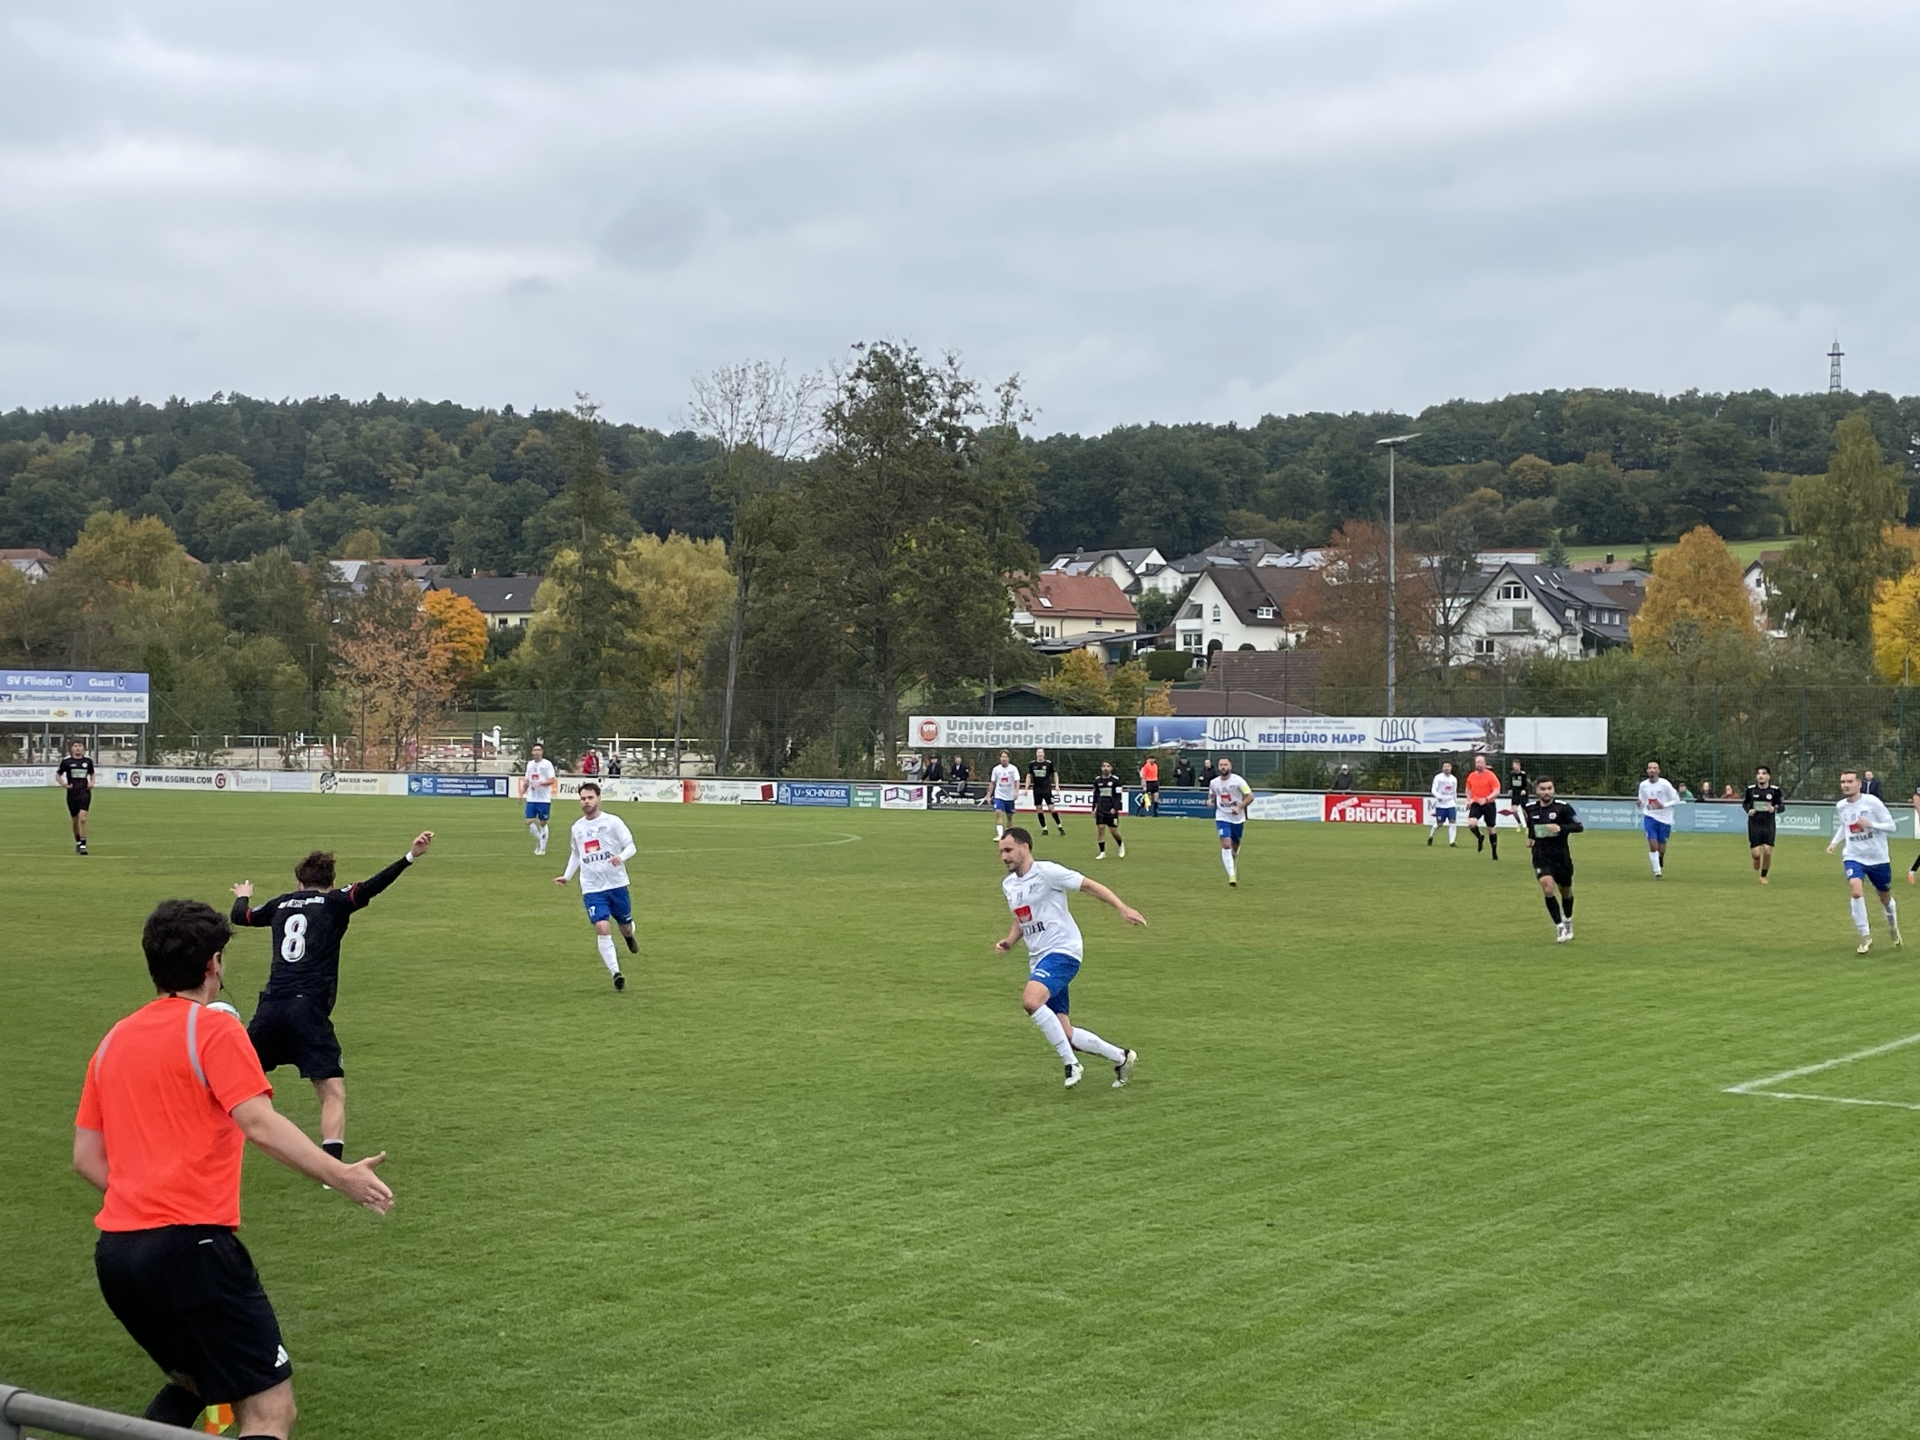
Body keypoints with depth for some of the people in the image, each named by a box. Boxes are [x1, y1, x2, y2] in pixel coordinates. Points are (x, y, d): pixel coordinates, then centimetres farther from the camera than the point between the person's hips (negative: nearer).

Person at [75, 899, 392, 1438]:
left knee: (191, 1381, 29)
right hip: (192, 1246, -8)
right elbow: (260, 1123, -19)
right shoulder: (214, 1029, -4)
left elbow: (86, 1158, 17)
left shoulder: (114, 1040, 15)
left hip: (115, 1251, 8)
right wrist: (341, 1175, -23)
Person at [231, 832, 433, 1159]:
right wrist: (410, 857, -22)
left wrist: (243, 896, 58)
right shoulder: (334, 902, 6)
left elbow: (239, 916, 35)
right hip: (308, 1010, -5)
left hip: (270, 1009, 5)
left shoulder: (282, 904, 19)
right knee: (333, 1093, -5)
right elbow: (369, 888, -12)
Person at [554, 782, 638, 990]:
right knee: (602, 929, -16)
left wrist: (621, 857, -28)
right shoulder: (577, 827, 8)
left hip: (617, 885, -2)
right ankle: (615, 973, -13)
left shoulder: (613, 822, -6)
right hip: (592, 888, 2)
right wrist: (567, 876, 13)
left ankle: (629, 936, 52)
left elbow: (631, 846, -7)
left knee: (625, 925, 13)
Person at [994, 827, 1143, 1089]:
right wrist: (1010, 940, 8)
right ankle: (1121, 1058, 22)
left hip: (1062, 951, -8)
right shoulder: (1008, 884, 14)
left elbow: (1090, 885, -9)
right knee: (1065, 1035, 3)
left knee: (1030, 1001, -32)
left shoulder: (1046, 872, -9)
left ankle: (1071, 1064, -21)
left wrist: (1122, 907, -20)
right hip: (1038, 959, 8)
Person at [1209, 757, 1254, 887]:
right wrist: (1210, 801, -4)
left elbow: (1250, 796, -11)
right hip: (1222, 818, 0)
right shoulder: (1214, 783, -1)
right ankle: (1231, 876, -21)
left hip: (1237, 818, 0)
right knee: (1226, 845, -18)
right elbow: (1211, 795, 20)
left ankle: (1234, 865, 46)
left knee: (1235, 846, 14)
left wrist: (1239, 807, -23)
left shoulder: (1237, 780, -11)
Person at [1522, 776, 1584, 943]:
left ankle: (1568, 921, 45)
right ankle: (1560, 926, -11)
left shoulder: (1563, 807, -13)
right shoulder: (1530, 808, -2)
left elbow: (1579, 826, -15)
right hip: (1541, 858, 1)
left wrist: (1561, 828, -29)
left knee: (1565, 892, 17)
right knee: (1547, 888, -21)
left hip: (1561, 857, -1)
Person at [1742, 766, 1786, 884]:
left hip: (1769, 825, 0)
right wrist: (1748, 810, -8)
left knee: (1767, 851, -7)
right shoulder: (1750, 790, -1)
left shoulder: (1775, 790, -3)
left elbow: (1782, 806, 4)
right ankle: (1756, 859, 31)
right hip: (1754, 824, 0)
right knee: (1756, 853, -9)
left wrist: (1774, 809, -17)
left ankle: (1763, 876, 14)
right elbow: (1744, 803, 13)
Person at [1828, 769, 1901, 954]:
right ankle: (1865, 937, -13)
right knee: (1856, 890, -25)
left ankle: (1893, 925, 50)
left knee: (1885, 898, 16)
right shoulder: (1840, 806, -1)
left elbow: (1892, 826, -11)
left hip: (1878, 858, -1)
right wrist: (1834, 842, 4)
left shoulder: (1872, 802, -14)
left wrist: (1870, 824, -27)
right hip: (1853, 857, 2)